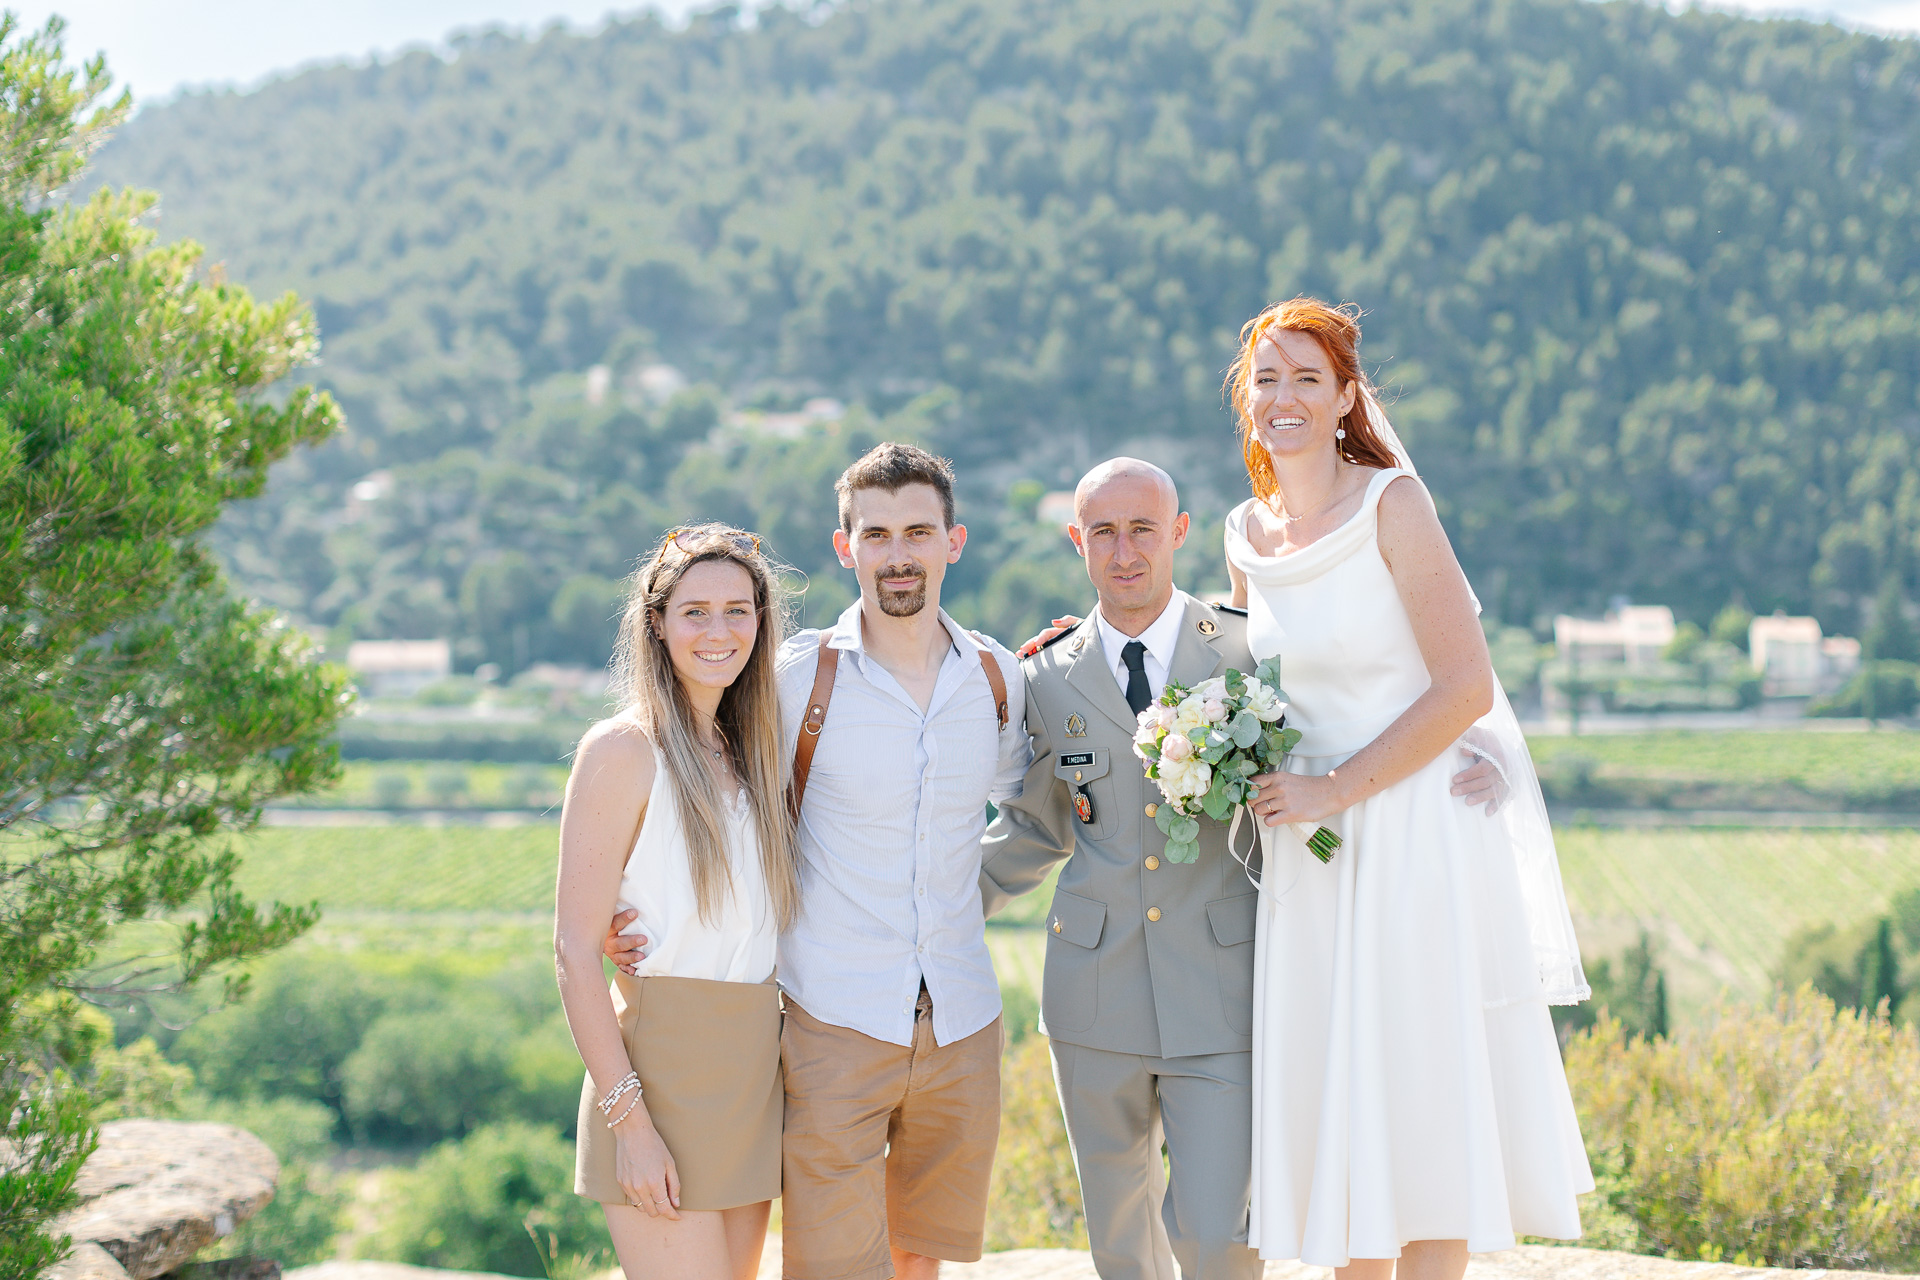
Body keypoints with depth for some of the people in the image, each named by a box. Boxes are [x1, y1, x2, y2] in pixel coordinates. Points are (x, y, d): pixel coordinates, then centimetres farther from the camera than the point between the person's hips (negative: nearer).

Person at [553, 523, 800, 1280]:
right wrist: (629, 1120, -17)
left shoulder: (751, 749, 12)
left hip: (751, 1071, 7)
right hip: (661, 1075, -7)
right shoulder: (624, 750, -9)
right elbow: (574, 950, -13)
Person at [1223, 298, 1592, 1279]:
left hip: (1417, 830, -6)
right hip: (1312, 852, 6)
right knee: (1335, 1108, 9)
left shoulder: (1391, 502, -11)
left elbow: (1466, 688, -16)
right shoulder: (1248, 535, 8)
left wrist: (1337, 790, -15)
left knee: (1424, 1100, -2)